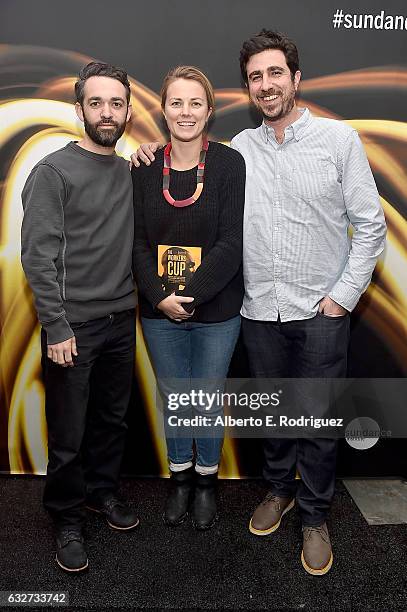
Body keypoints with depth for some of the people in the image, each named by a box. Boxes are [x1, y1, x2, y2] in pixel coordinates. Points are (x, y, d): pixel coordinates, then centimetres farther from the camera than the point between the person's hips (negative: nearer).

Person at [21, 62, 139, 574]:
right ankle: (67, 518, 26)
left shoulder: (131, 172, 10)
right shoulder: (53, 171, -7)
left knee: (113, 419, 17)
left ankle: (102, 490, 39)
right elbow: (37, 256, -12)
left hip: (121, 320, 6)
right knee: (69, 432, 5)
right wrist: (56, 327, -16)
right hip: (73, 325, -5)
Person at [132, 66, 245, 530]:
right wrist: (161, 297, -13)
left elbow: (231, 243, -13)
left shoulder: (229, 164, -7)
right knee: (173, 400, 17)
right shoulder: (145, 168, 1)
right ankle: (180, 478, 39)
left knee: (208, 401, 12)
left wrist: (190, 295, -18)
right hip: (159, 311, 2)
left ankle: (206, 480, 37)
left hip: (217, 311, -2)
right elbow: (138, 240, -1)